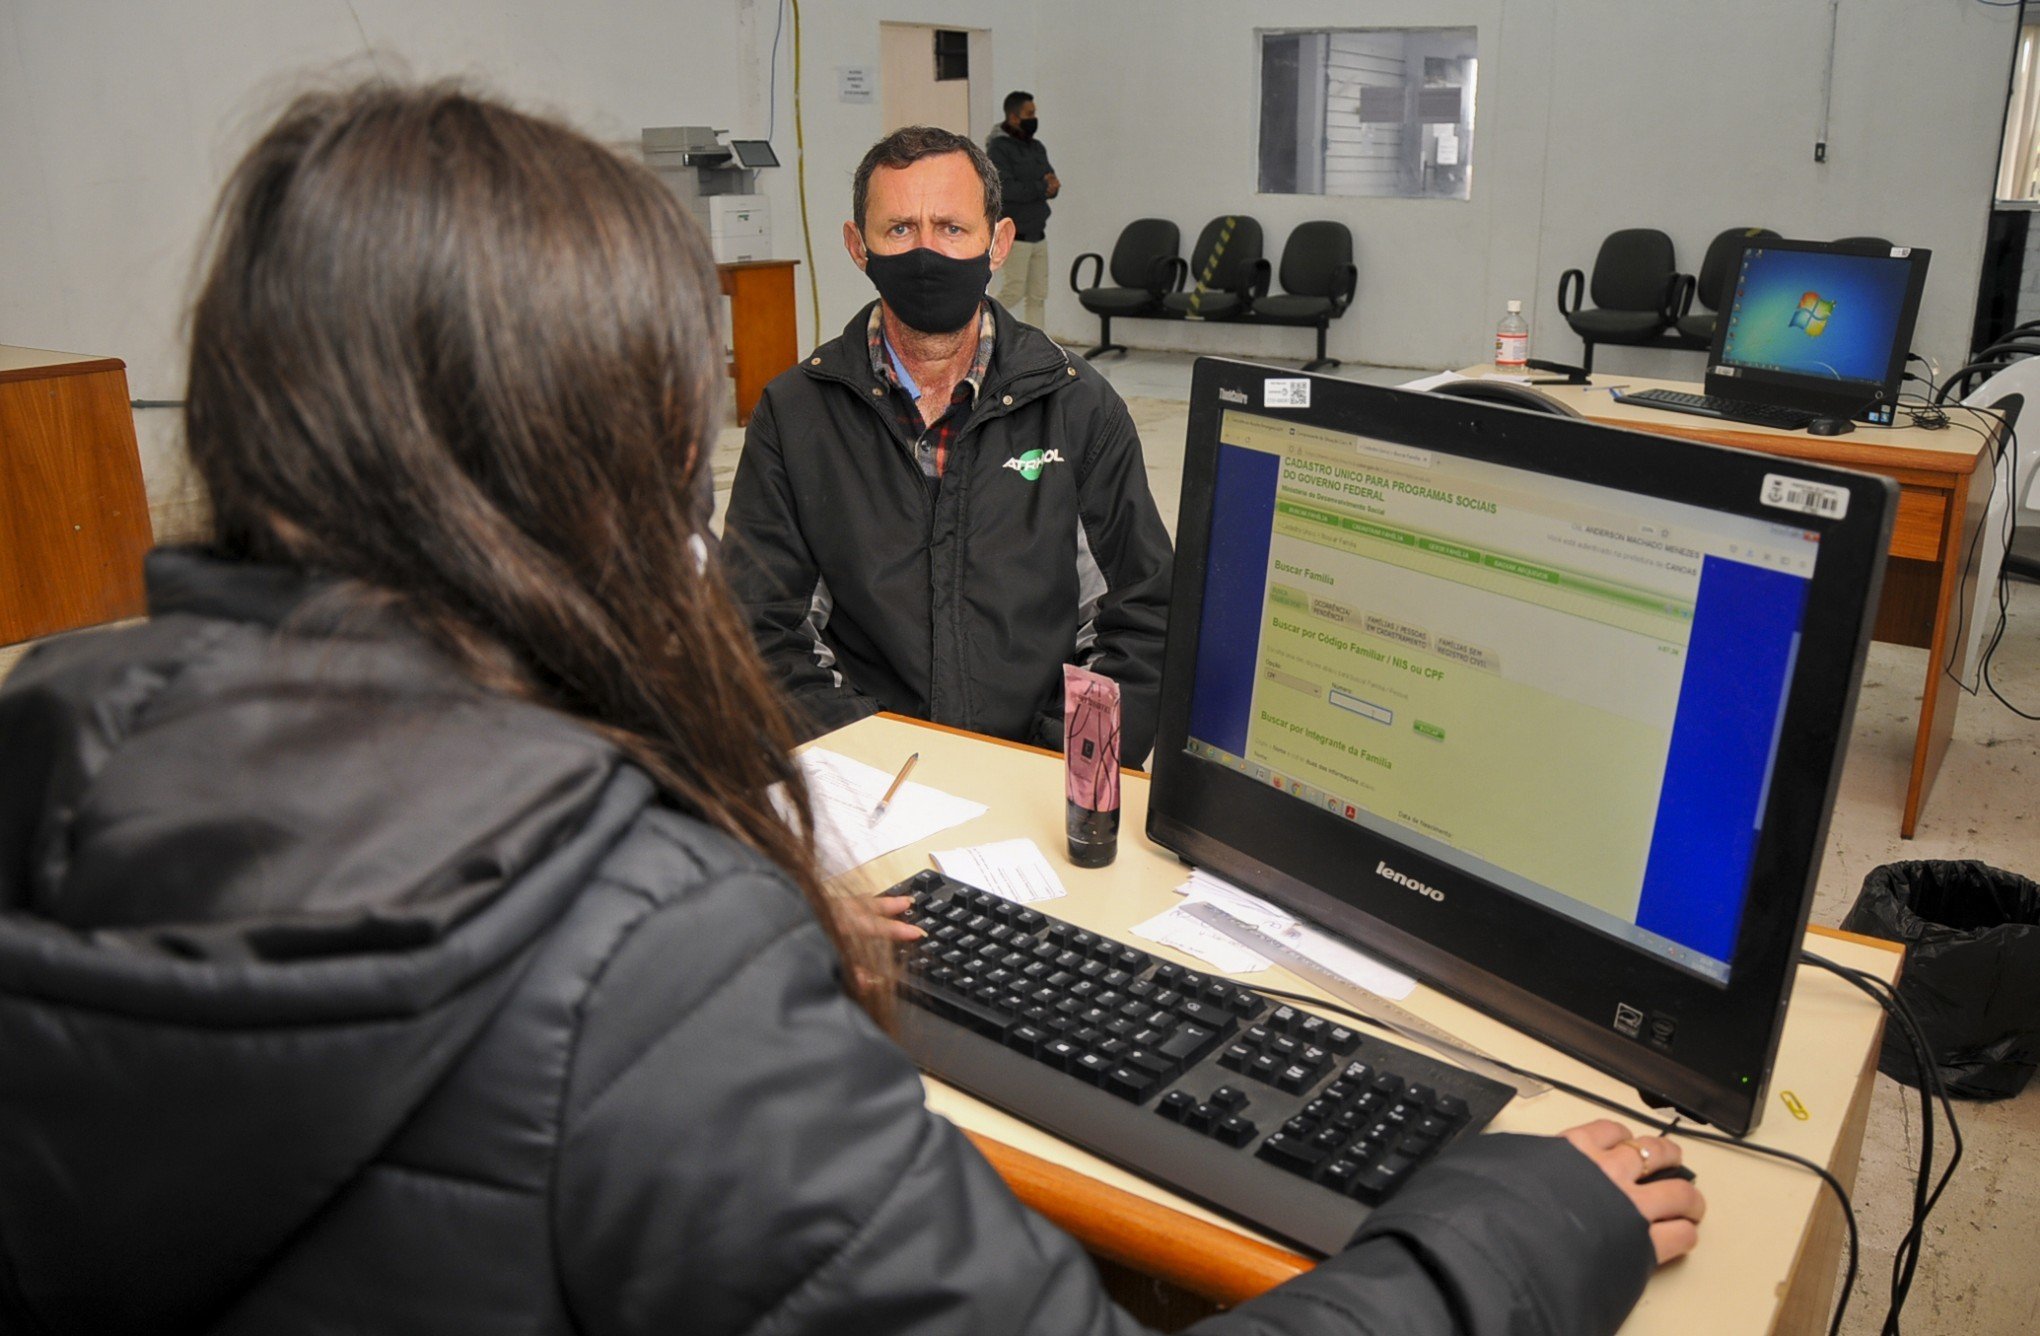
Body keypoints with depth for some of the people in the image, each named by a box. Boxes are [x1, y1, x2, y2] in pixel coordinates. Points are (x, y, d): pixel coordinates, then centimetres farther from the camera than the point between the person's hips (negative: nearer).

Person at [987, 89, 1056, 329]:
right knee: (1015, 290, -8)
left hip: (1038, 233, 7)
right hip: (1015, 234, -7)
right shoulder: (998, 147, -9)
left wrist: (1052, 185, -11)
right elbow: (1005, 189, -21)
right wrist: (1042, 188, -15)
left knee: (1038, 294, 5)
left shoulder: (1036, 147, 14)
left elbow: (1051, 183, 13)